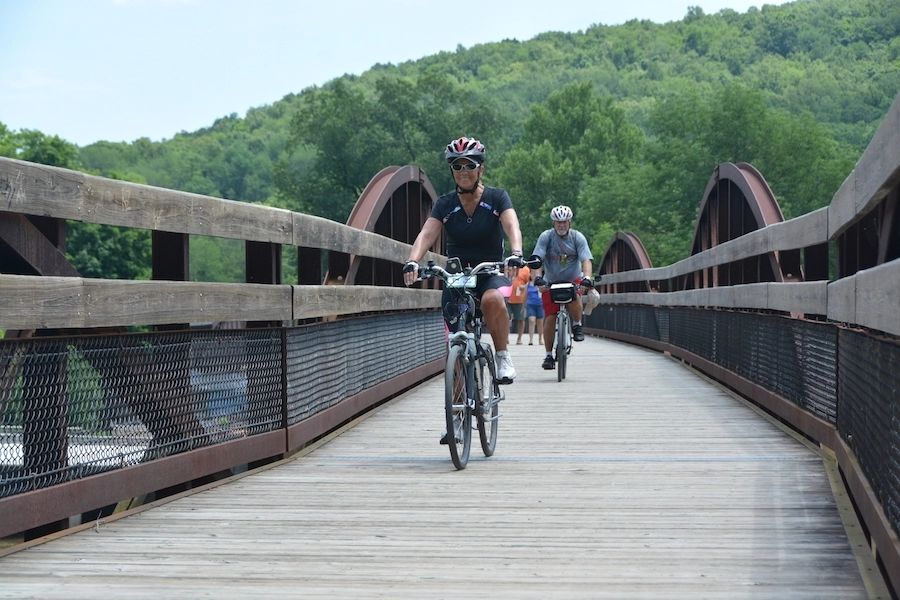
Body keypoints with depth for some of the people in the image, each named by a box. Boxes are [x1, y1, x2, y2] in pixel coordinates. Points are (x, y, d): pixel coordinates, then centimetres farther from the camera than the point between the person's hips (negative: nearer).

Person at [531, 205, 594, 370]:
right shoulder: (546, 237, -12)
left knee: (575, 299, -34)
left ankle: (577, 325, -6)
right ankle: (549, 355, 3)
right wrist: (538, 277, -36)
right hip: (551, 282, 0)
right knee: (550, 318, -8)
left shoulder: (578, 237, -10)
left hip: (573, 279, 0)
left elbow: (586, 260, -18)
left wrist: (587, 277, -36)